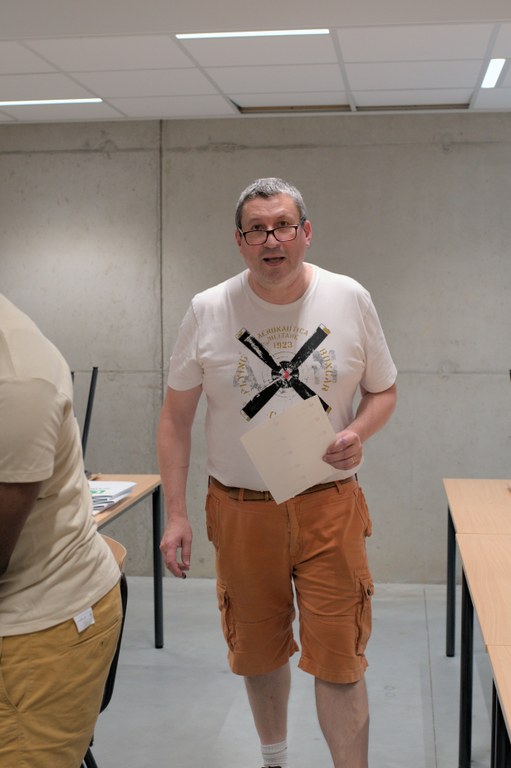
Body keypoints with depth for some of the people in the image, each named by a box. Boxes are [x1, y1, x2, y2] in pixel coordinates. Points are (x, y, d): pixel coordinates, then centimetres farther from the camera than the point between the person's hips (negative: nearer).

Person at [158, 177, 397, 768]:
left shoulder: (351, 300, -2)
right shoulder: (208, 311, -4)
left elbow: (383, 390, 9)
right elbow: (176, 416, 1)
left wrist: (359, 433, -14)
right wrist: (175, 514, -4)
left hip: (328, 505, -1)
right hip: (240, 509, 1)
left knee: (338, 658, -1)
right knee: (259, 651, 16)